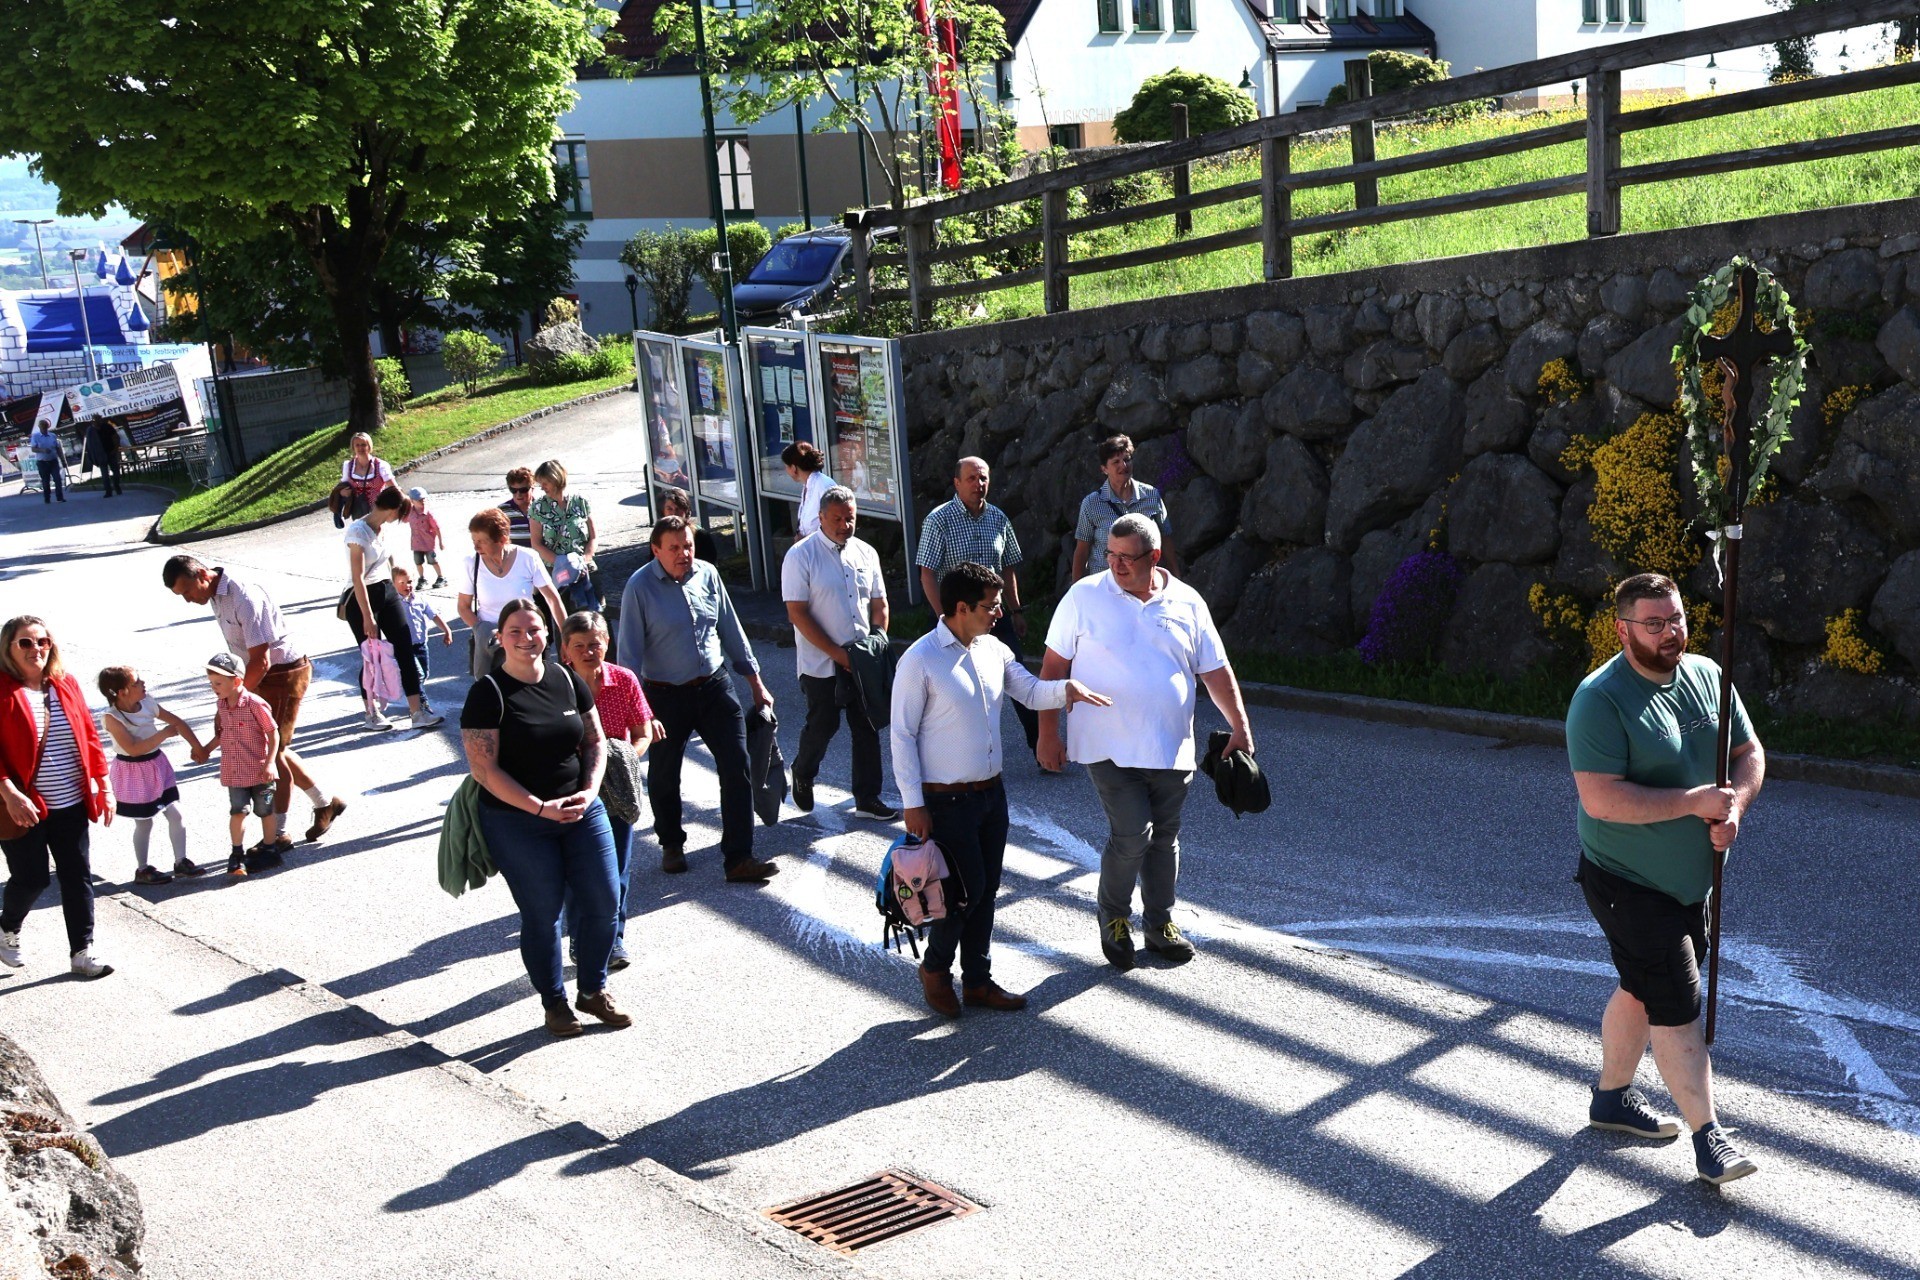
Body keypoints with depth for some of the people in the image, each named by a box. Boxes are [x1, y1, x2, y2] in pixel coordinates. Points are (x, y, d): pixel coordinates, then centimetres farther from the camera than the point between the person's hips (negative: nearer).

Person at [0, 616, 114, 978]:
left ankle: (82, 951, 14)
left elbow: (89, 735, 9)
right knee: (31, 879, 5)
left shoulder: (66, 685, 5)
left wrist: (104, 784, 7)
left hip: (71, 805, 5)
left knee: (78, 877, 6)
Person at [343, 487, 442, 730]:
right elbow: (357, 578, -21)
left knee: (405, 649, -2)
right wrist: (368, 617, -23)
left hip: (387, 592, 7)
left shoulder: (383, 528, 6)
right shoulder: (358, 531, -18)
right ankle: (371, 711, 22)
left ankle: (418, 712, -5)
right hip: (362, 597, -7)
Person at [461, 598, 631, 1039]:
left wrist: (590, 790, -8)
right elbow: (483, 769, -15)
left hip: (581, 811, 5)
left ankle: (593, 990, 27)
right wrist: (542, 808, -19)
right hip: (517, 822, -4)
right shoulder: (488, 693, -11)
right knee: (543, 914, 4)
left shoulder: (568, 680, 5)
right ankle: (554, 1003, 24)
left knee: (603, 902, 5)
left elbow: (595, 741, 11)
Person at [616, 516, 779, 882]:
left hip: (714, 687, 3)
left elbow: (731, 630, 10)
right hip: (665, 696, -3)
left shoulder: (707, 575, 1)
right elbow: (630, 652, -12)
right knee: (664, 776, 13)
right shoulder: (640, 587, -12)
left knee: (737, 769, -5)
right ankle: (672, 845, 38)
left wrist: (756, 683, 13)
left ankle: (738, 859, 1)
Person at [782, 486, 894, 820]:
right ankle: (802, 775, 33)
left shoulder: (866, 553, 6)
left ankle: (867, 798, 16)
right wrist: (837, 653, -17)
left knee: (867, 728, 6)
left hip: (862, 662, 5)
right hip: (821, 664, -5)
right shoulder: (801, 556, -11)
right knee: (823, 726, 5)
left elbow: (879, 604, 15)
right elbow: (798, 614, -14)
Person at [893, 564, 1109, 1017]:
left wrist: (1065, 688, -14)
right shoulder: (919, 661, -17)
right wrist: (913, 804, -15)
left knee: (986, 890, 13)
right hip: (947, 801, -7)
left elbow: (1030, 690, 9)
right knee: (966, 890, -2)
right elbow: (902, 735, -14)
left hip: (991, 793, 7)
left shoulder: (993, 650, 4)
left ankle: (977, 980, 28)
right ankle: (935, 968, 22)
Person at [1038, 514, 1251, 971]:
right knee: (1132, 836, -11)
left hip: (1172, 748, 4)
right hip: (1111, 749, -3)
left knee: (1165, 837, 12)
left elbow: (1216, 671, 10)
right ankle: (1114, 920, 14)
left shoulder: (1187, 603, 3)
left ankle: (1160, 923, 31)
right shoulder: (1084, 597, -5)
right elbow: (1054, 668, -2)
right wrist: (1048, 735, -4)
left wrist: (1240, 726, 3)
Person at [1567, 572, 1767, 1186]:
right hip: (1628, 884, -7)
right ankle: (1708, 1136, 4)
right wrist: (1695, 802, -26)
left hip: (1692, 879, 7)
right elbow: (1601, 798, -29)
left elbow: (1749, 753, 10)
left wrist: (1734, 808, -11)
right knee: (1676, 1006, -6)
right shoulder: (1601, 698, -21)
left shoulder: (1706, 675, 3)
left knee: (1641, 990, 19)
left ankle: (1612, 1096, 35)